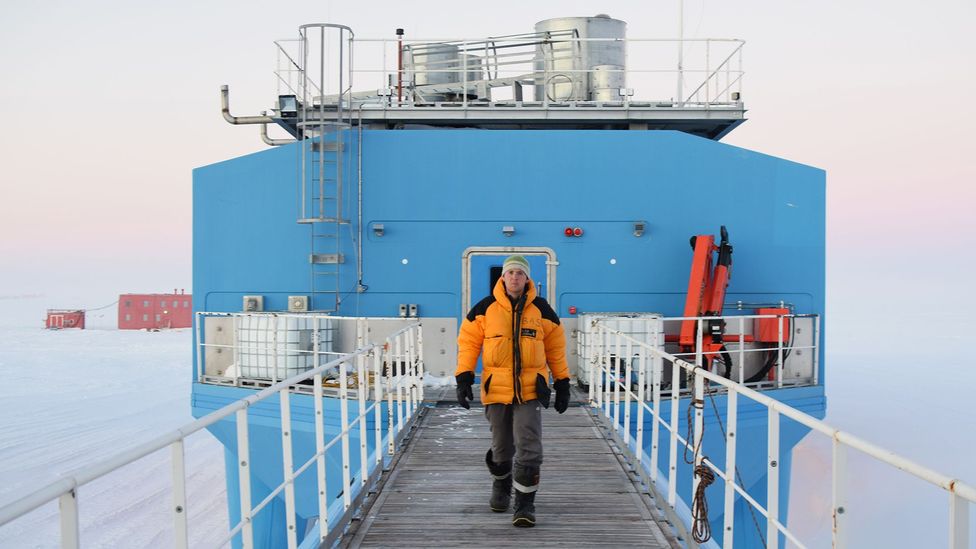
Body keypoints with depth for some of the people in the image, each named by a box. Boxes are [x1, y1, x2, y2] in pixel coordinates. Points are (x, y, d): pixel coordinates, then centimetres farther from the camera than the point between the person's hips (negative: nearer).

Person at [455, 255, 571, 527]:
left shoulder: (541, 310, 2)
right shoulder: (486, 308, 0)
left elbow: (555, 348, 10)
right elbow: (468, 342, 3)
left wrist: (563, 384, 10)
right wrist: (463, 378, -5)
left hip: (531, 390, 0)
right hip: (496, 389, 1)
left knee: (529, 449, -8)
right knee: (501, 448, 14)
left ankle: (525, 503, 3)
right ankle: (501, 486, 42)